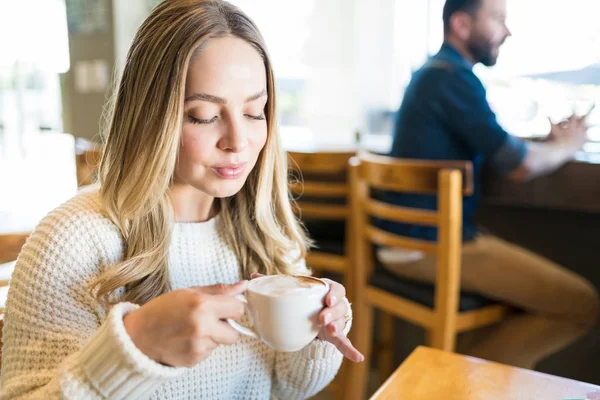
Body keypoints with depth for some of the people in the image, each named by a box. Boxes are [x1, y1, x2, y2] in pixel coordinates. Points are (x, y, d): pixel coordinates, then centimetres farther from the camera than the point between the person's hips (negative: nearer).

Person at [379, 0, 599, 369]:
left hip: (417, 236, 10)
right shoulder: (453, 77, -15)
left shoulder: (434, 73, 17)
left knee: (546, 287, 17)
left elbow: (497, 147, 23)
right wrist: (567, 146, 5)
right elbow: (520, 165, -15)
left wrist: (550, 141, 10)